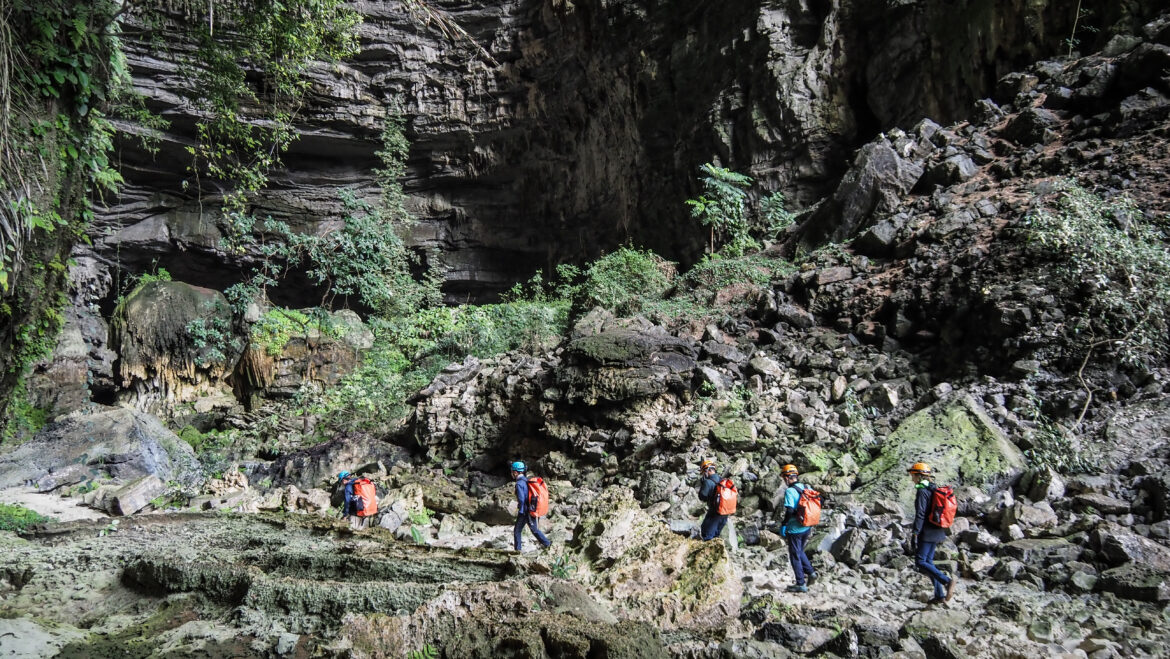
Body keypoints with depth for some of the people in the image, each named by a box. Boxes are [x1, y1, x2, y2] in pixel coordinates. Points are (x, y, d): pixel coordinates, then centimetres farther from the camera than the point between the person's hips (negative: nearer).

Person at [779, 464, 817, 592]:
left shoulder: (790, 491, -19)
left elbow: (790, 511, -25)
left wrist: (783, 525, -13)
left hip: (794, 529, -7)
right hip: (807, 528, 7)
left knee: (795, 556, 6)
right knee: (800, 551, 26)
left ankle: (801, 584, 11)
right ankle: (810, 572, 14)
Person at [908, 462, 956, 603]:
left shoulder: (922, 491, -15)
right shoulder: (933, 489, 13)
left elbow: (920, 515, -20)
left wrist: (915, 535, -20)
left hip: (927, 533, -9)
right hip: (937, 532, 9)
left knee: (920, 562, -6)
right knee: (928, 561, 13)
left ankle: (947, 581, -19)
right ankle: (939, 594, 11)